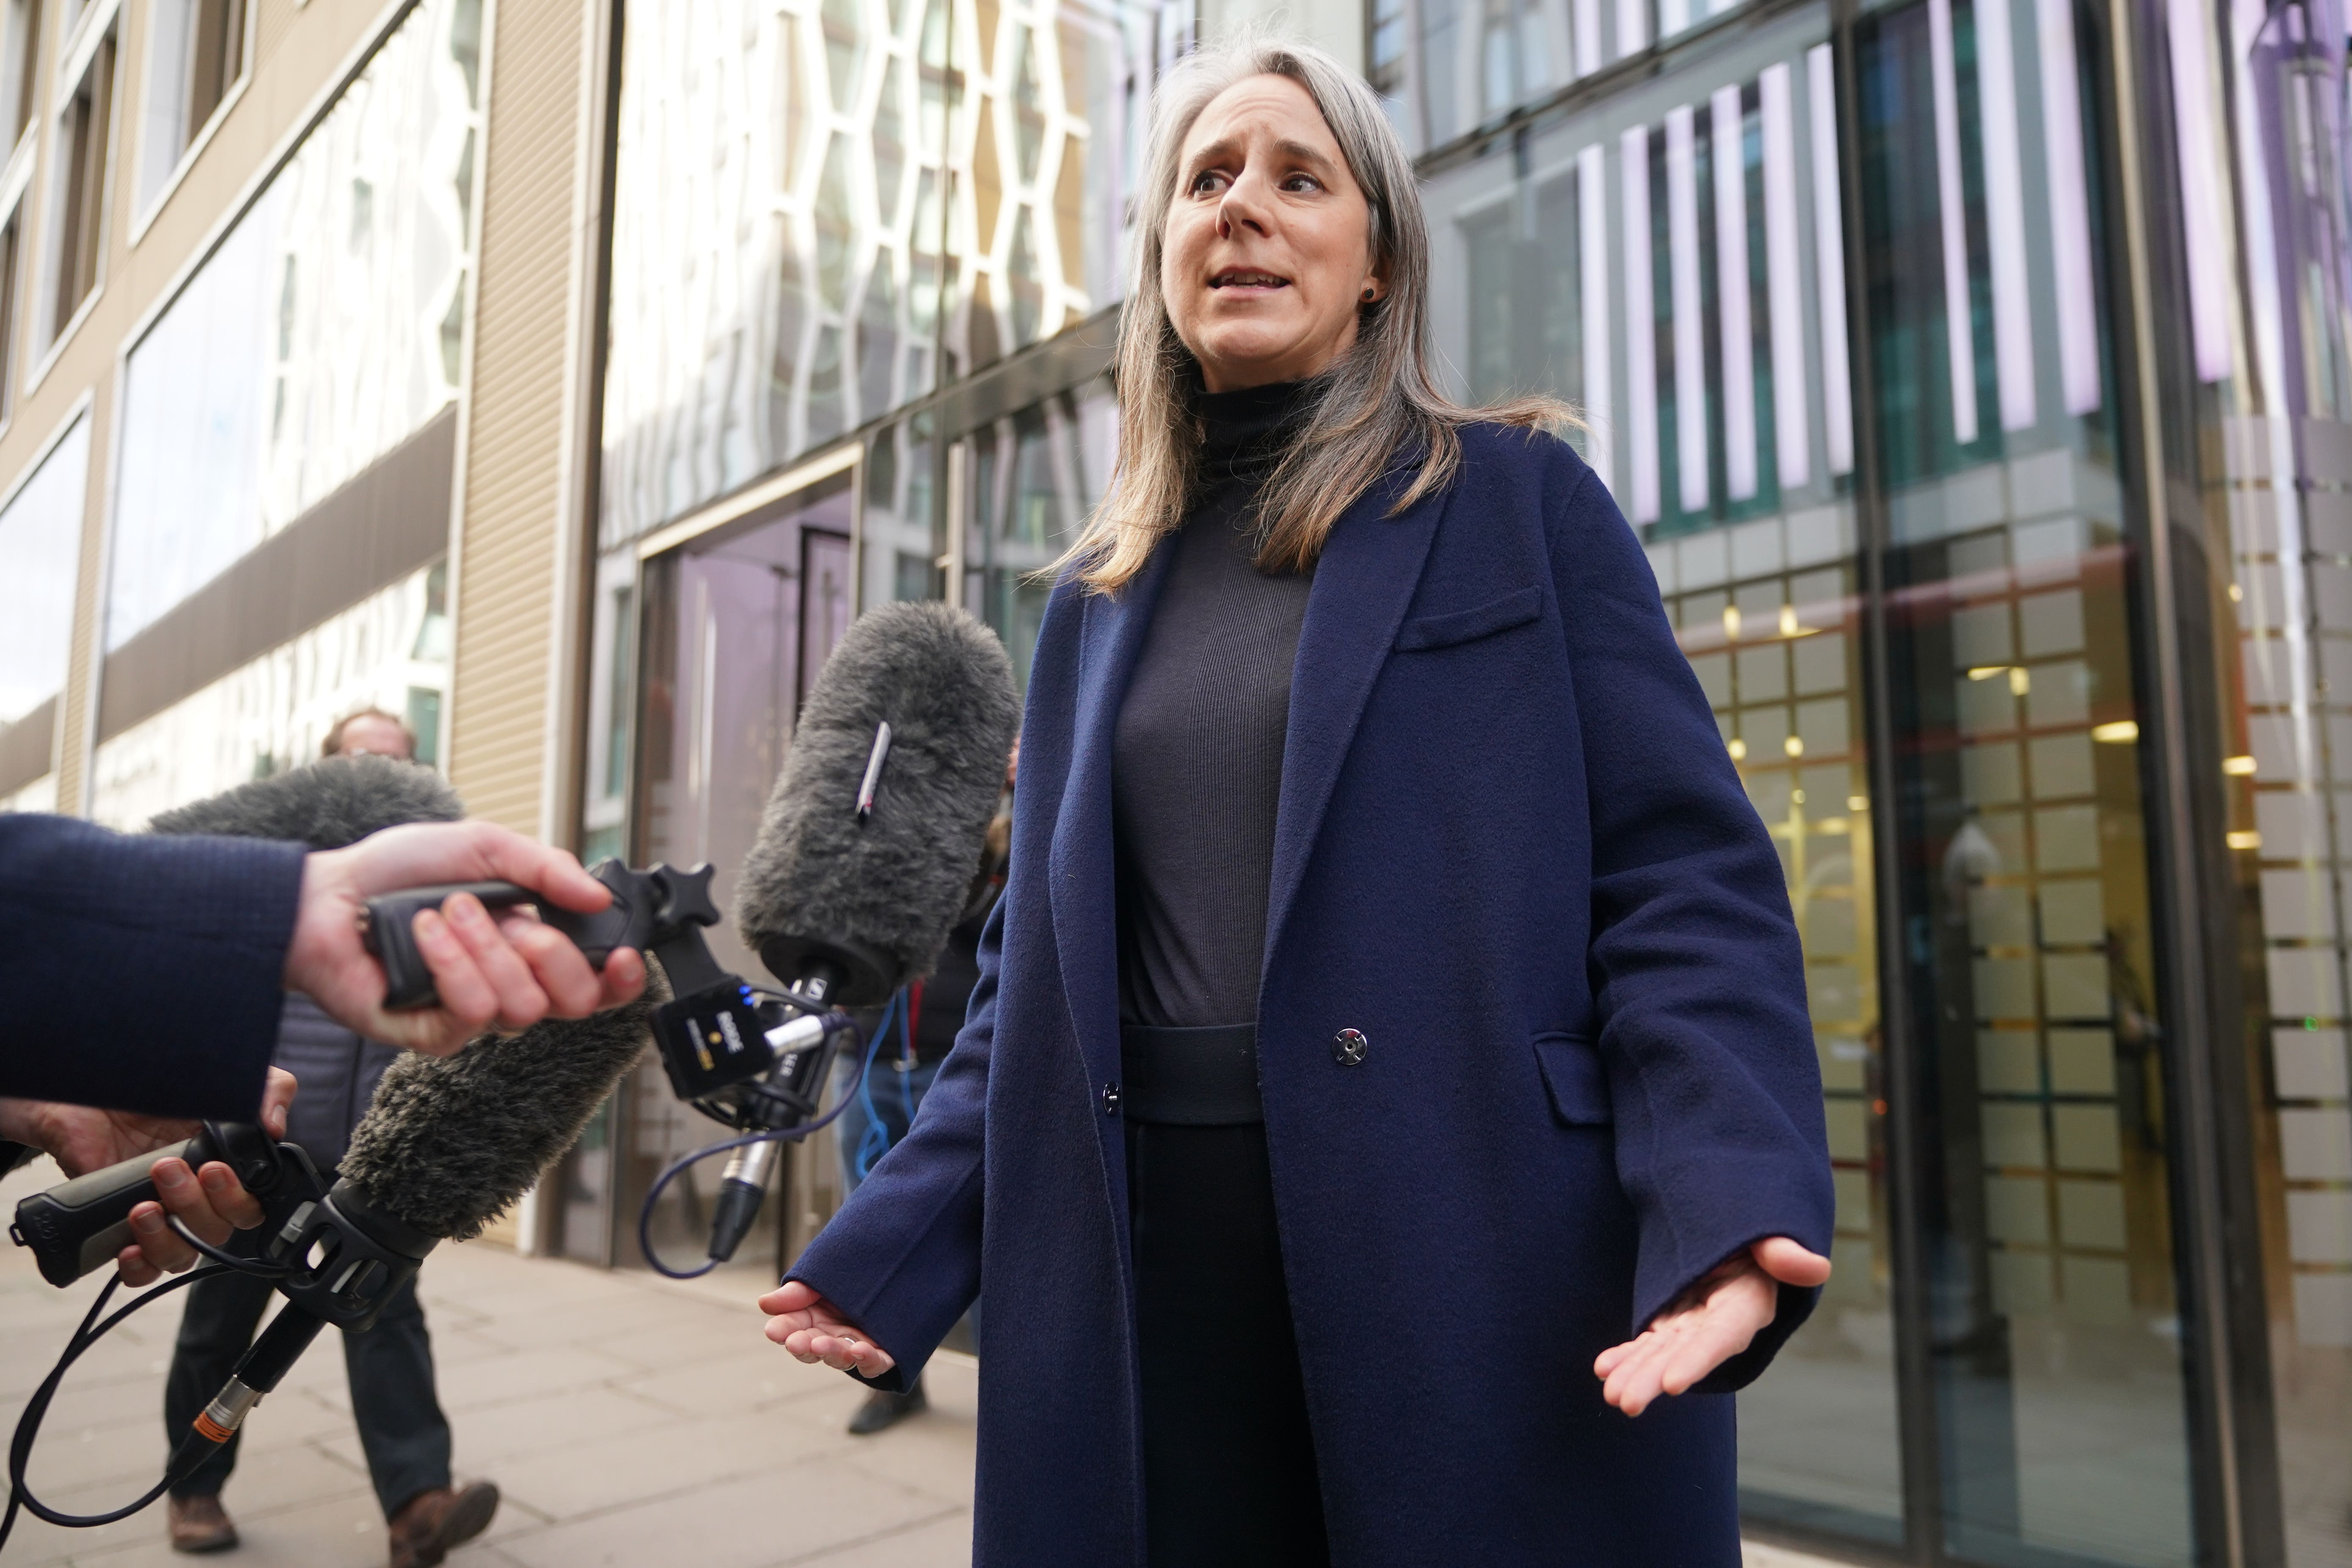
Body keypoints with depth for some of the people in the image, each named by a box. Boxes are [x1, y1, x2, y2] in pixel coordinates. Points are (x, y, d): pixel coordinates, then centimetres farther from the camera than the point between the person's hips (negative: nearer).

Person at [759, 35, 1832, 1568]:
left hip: (1488, 1278, -3)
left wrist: (1727, 1208, -22)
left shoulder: (1519, 500, 2)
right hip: (1146, 1290, 4)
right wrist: (891, 1250, 5)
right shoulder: (1100, 597, 14)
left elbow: (1681, 874, -6)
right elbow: (1041, 967, 14)